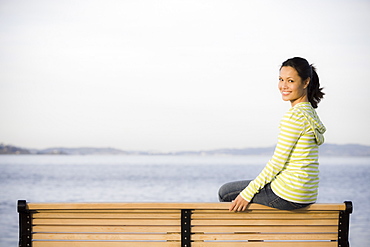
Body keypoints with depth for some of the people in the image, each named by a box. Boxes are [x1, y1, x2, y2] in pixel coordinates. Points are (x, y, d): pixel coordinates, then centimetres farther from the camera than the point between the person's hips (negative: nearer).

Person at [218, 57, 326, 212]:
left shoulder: (295, 115, -18)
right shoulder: (310, 112, 11)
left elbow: (278, 162, -18)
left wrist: (248, 193, -11)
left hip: (288, 195, -9)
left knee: (225, 192, 10)